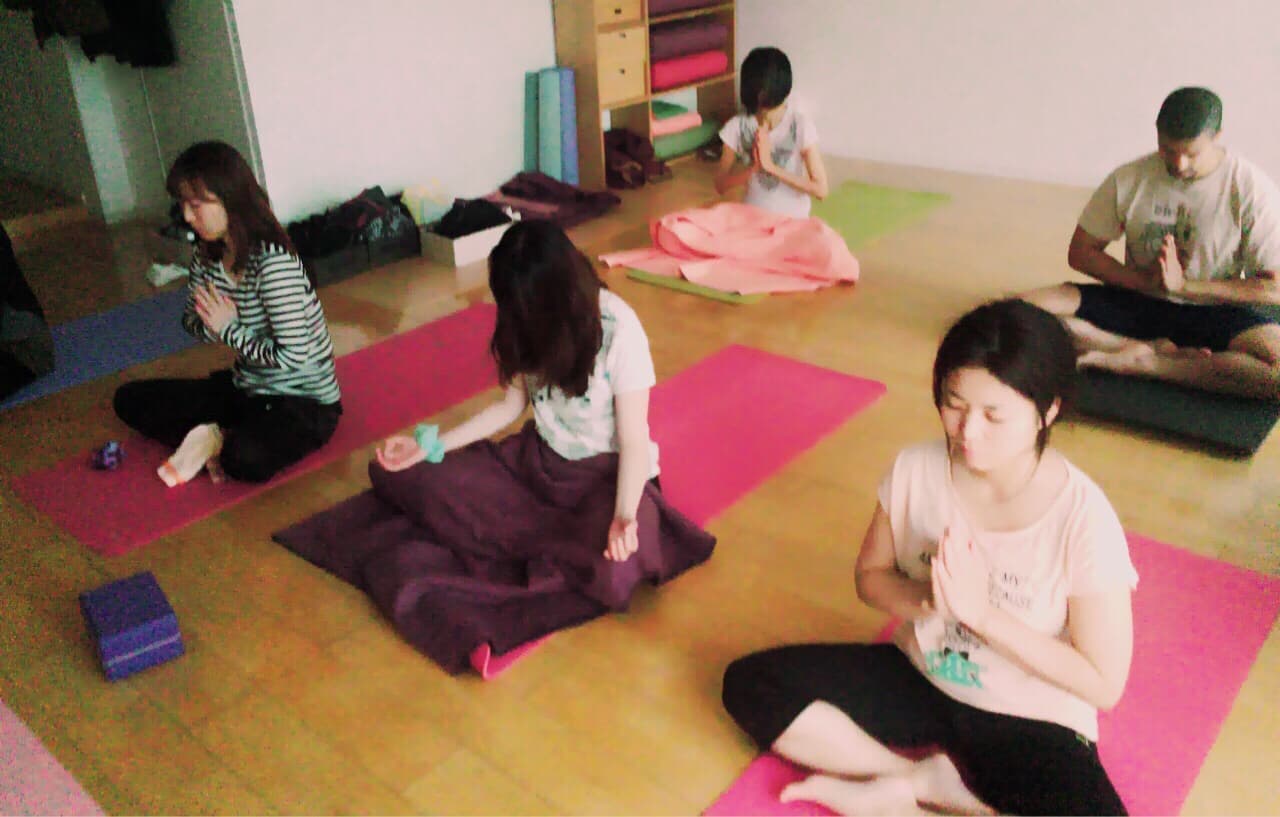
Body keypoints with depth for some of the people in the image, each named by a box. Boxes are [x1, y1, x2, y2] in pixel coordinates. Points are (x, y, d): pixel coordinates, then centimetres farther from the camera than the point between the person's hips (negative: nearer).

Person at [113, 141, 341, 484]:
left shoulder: (273, 262, -25)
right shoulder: (209, 255, 0)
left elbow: (293, 355, -29)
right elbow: (193, 322, 11)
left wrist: (229, 330, -16)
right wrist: (210, 325, -14)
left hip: (304, 403, -8)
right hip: (247, 388, 8)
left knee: (245, 459, -37)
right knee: (130, 399, 5)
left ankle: (213, 440, -4)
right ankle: (216, 441, -8)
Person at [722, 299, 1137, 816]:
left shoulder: (1084, 521, -23)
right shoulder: (915, 469, -14)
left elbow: (1103, 684, -16)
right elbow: (870, 576, 1)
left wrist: (981, 610, -26)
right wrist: (926, 600, -22)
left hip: (1030, 723, -3)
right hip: (918, 678, 3)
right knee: (750, 683, -11)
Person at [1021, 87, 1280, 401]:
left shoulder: (1252, 189, -10)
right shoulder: (1129, 179, -5)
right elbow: (1080, 252, 0)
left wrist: (1184, 284, -19)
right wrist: (1145, 280, -15)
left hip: (1213, 312, -2)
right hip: (1137, 302, 2)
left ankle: (1140, 361, -24)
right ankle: (1153, 350, -21)